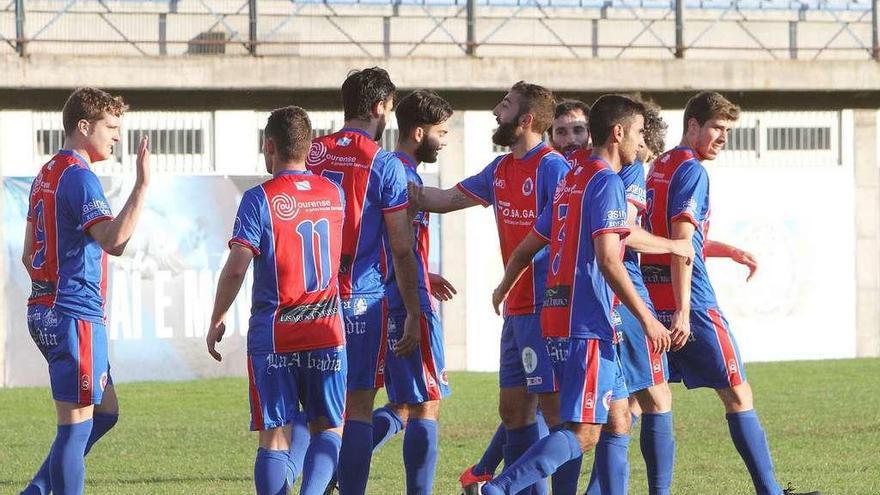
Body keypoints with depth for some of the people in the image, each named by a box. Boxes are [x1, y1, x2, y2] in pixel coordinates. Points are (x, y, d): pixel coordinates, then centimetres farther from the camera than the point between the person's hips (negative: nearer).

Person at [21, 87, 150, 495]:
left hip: (45, 309, 10)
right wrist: (142, 185, -29)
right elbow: (114, 241, -29)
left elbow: (30, 254, 21)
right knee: (77, 424, -6)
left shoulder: (46, 175, 16)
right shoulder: (79, 177, -14)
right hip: (75, 315, -10)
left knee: (105, 411, 16)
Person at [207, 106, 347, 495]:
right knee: (329, 429, 11)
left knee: (274, 436, 3)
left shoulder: (260, 199, -8)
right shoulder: (334, 194, 6)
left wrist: (216, 321, -2)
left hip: (272, 335, -3)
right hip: (326, 331, 3)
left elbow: (236, 268, -13)